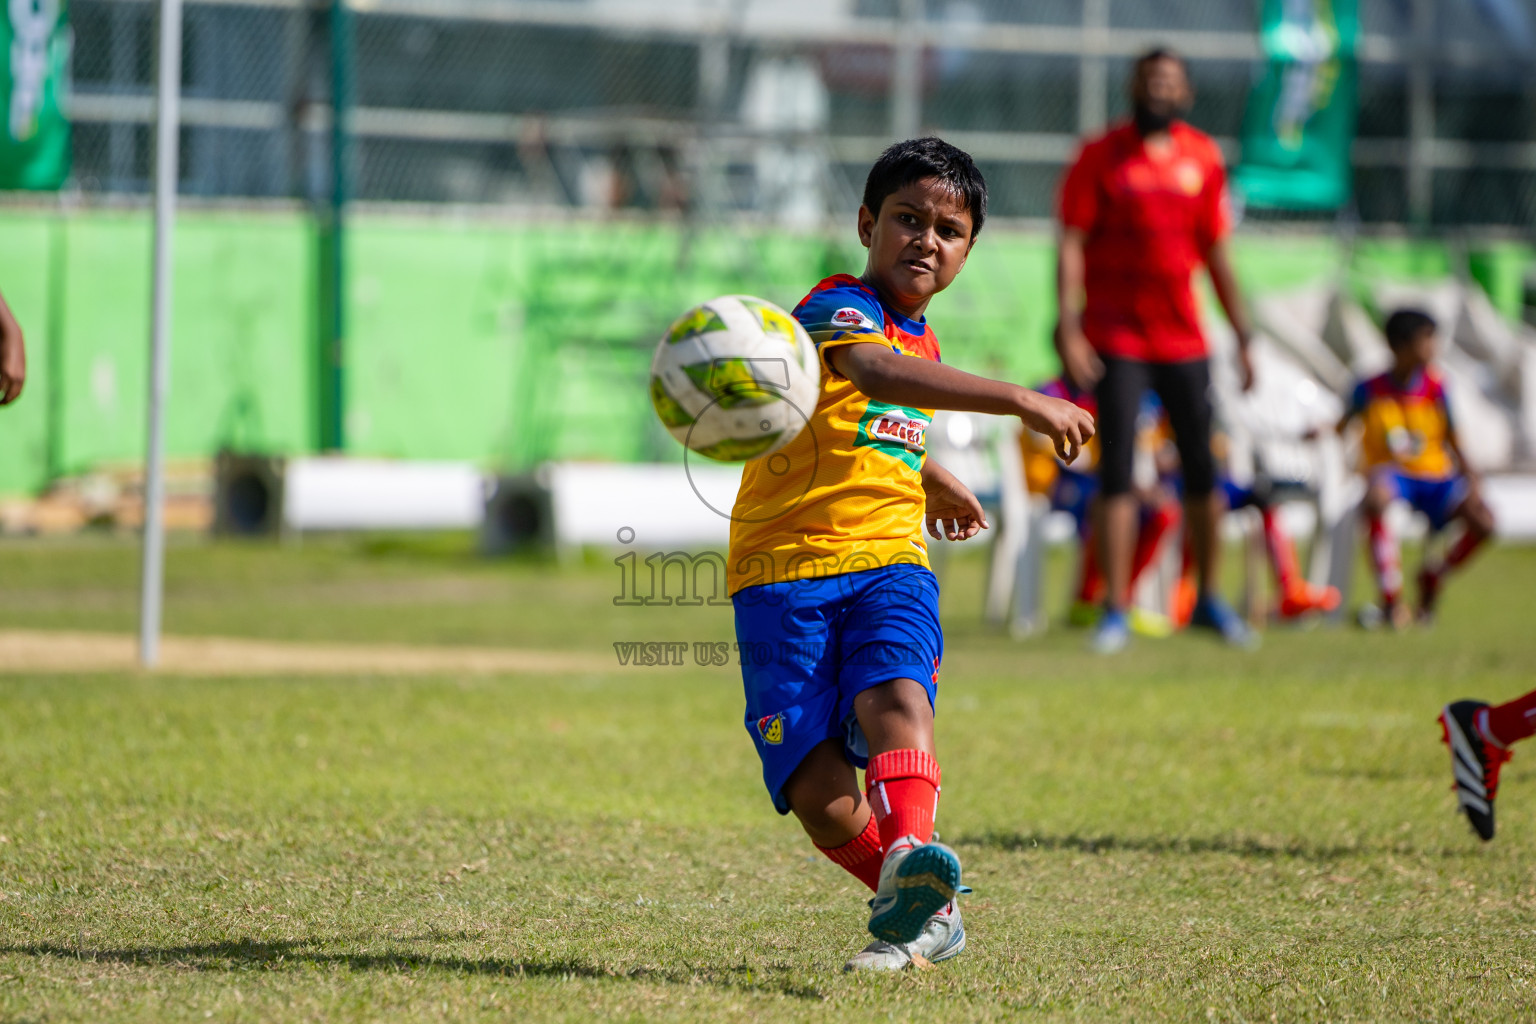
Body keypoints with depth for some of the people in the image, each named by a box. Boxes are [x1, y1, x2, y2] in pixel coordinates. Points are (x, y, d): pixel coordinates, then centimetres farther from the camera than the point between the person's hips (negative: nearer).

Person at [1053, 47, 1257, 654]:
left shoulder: (1203, 158, 7)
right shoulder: (1101, 157, -4)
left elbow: (1216, 254, 13)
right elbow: (1071, 244, -7)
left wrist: (1243, 337, 12)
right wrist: (1068, 328, -17)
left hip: (1183, 338, 3)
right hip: (1116, 339, -3)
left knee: (1201, 468, 6)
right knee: (1116, 469, -6)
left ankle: (1209, 598, 21)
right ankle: (1115, 610, -2)